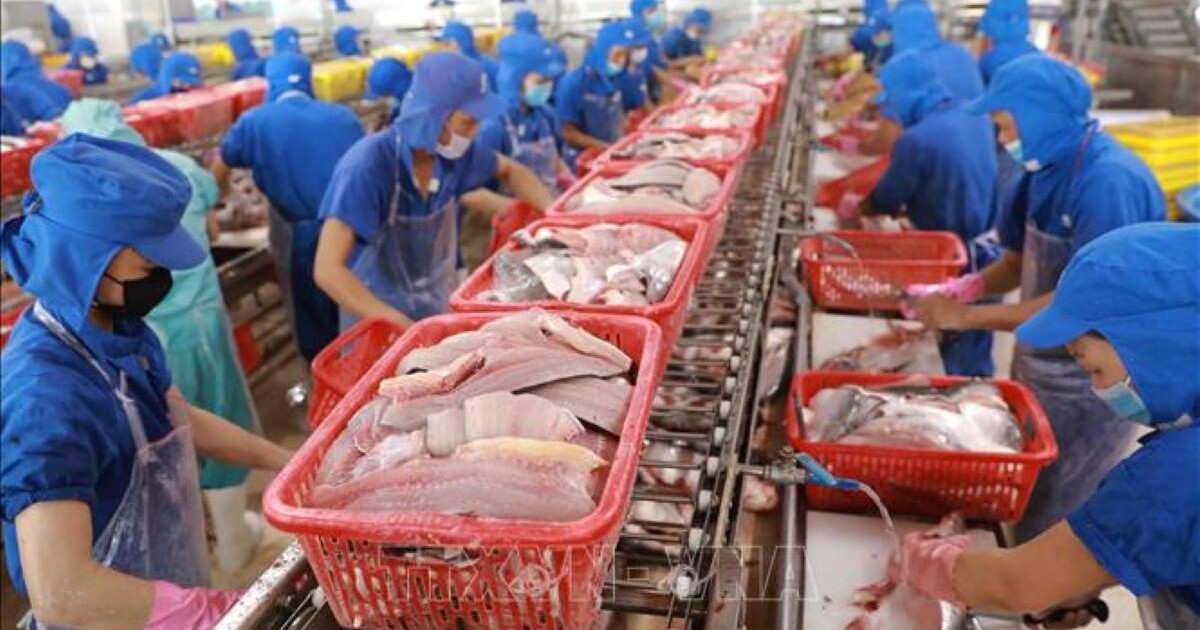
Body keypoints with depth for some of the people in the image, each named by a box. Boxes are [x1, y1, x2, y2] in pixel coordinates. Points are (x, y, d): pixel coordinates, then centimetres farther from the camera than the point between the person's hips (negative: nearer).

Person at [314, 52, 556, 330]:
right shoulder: (367, 166, -28)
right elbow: (328, 270, -32)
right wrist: (404, 328, -38)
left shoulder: (453, 152, -12)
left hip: (438, 309, 5)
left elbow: (509, 171, 10)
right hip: (378, 320, -5)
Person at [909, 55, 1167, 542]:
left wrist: (967, 316, -25)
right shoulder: (1047, 168, 1)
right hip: (1038, 368, 8)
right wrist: (954, 291, -9)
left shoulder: (1110, 181, -25)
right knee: (1018, 504, 23)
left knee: (1049, 529, 7)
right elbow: (1017, 262, 9)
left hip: (1088, 387, -8)